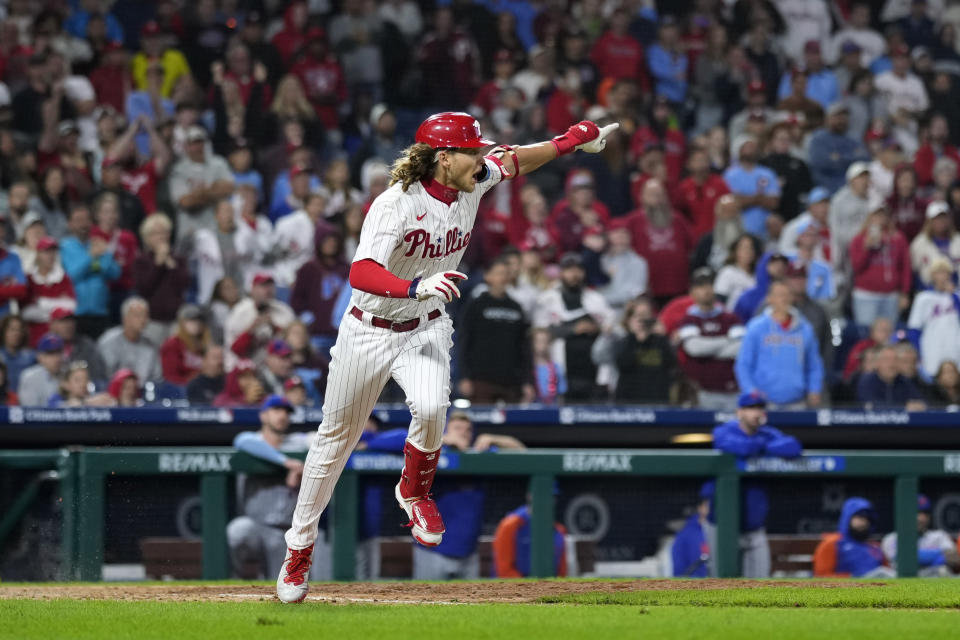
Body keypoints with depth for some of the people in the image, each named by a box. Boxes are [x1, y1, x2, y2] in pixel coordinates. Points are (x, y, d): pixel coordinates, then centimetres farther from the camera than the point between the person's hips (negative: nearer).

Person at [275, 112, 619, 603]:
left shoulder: (473, 185, -8)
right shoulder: (397, 205, -28)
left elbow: (513, 162, 14)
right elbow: (361, 273, -40)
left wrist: (569, 142, 5)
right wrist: (414, 288, -56)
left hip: (427, 329, 3)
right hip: (370, 332, -3)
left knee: (431, 408, -28)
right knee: (336, 438, 9)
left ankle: (413, 491, 4)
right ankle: (299, 549, 26)